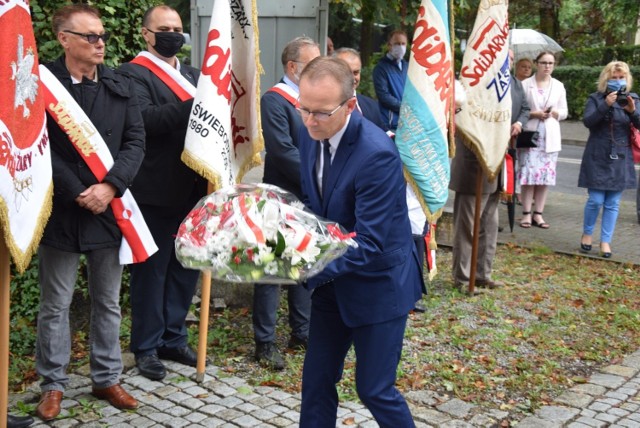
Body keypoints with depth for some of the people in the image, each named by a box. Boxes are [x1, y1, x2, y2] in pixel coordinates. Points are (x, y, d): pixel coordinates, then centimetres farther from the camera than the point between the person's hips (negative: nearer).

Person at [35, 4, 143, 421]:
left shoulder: (121, 86, 7)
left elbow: (136, 142, 2)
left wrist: (110, 186, -12)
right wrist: (76, 194, -14)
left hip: (109, 209, 4)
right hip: (60, 212, -3)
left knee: (108, 302, 13)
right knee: (55, 305, 8)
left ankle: (107, 378, 27)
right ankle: (53, 384, 22)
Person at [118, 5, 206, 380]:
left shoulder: (193, 75, 18)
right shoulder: (134, 74, -6)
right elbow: (146, 118, -23)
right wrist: (195, 106, -32)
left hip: (191, 189, 7)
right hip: (156, 192, -7)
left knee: (186, 267, 13)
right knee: (152, 270, 3)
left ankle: (174, 338, 27)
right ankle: (147, 347, 15)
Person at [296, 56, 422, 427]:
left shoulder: (378, 154, -29)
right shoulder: (312, 133, -5)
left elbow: (368, 244, -28)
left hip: (377, 284, -7)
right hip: (333, 280, 7)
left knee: (375, 389, 5)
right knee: (316, 381, 12)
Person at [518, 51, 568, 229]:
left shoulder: (559, 86, 11)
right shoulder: (525, 84, 0)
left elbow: (564, 112, 13)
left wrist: (555, 113, -8)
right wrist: (533, 114, -15)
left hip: (550, 137, 4)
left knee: (546, 175, 1)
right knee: (528, 174, -8)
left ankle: (538, 214, 8)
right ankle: (526, 214, 0)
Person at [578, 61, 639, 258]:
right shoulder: (595, 99, 0)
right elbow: (587, 121, -15)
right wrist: (606, 105, -26)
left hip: (620, 160, 2)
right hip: (597, 158, -2)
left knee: (613, 203, 4)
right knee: (596, 200, -4)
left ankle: (605, 241, 13)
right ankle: (587, 234, 20)